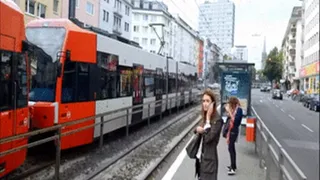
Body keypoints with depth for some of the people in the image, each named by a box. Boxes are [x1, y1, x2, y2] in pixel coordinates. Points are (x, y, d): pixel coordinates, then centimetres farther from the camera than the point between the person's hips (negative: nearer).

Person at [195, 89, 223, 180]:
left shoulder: (217, 119, -18)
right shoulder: (205, 117, 6)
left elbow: (208, 138, -25)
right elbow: (198, 129, 15)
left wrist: (208, 118, -22)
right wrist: (198, 129, -9)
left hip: (210, 157, -8)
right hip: (203, 155, 8)